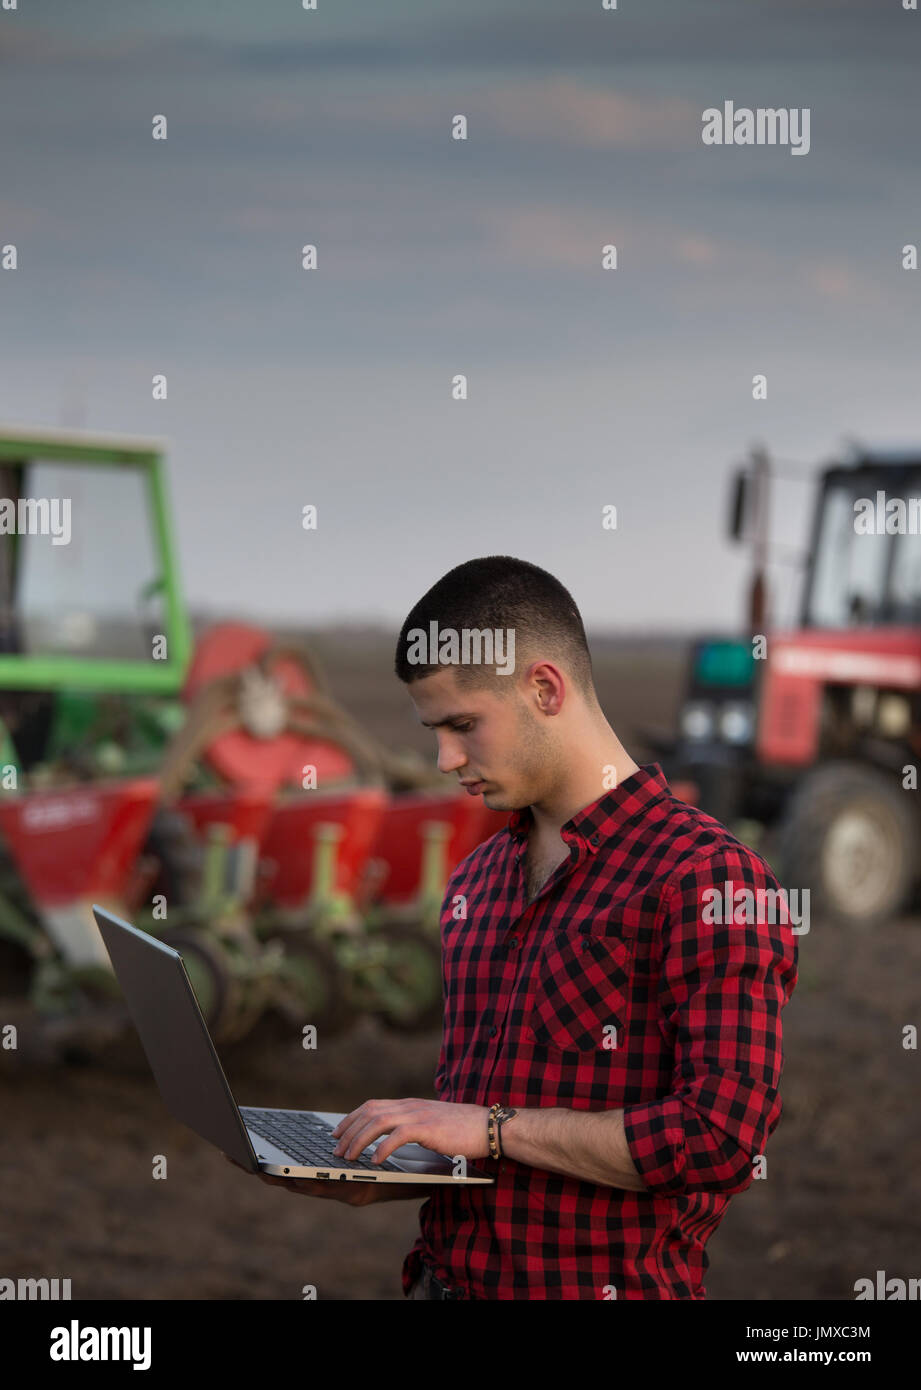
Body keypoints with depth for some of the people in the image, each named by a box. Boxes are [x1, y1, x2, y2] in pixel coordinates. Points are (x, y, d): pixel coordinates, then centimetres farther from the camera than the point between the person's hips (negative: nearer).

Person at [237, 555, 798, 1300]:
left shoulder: (704, 874, -8)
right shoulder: (477, 880, 17)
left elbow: (722, 1138, -17)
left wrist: (493, 1128, -13)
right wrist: (381, 1177, 6)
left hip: (602, 1281, -6)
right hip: (448, 1274, 6)